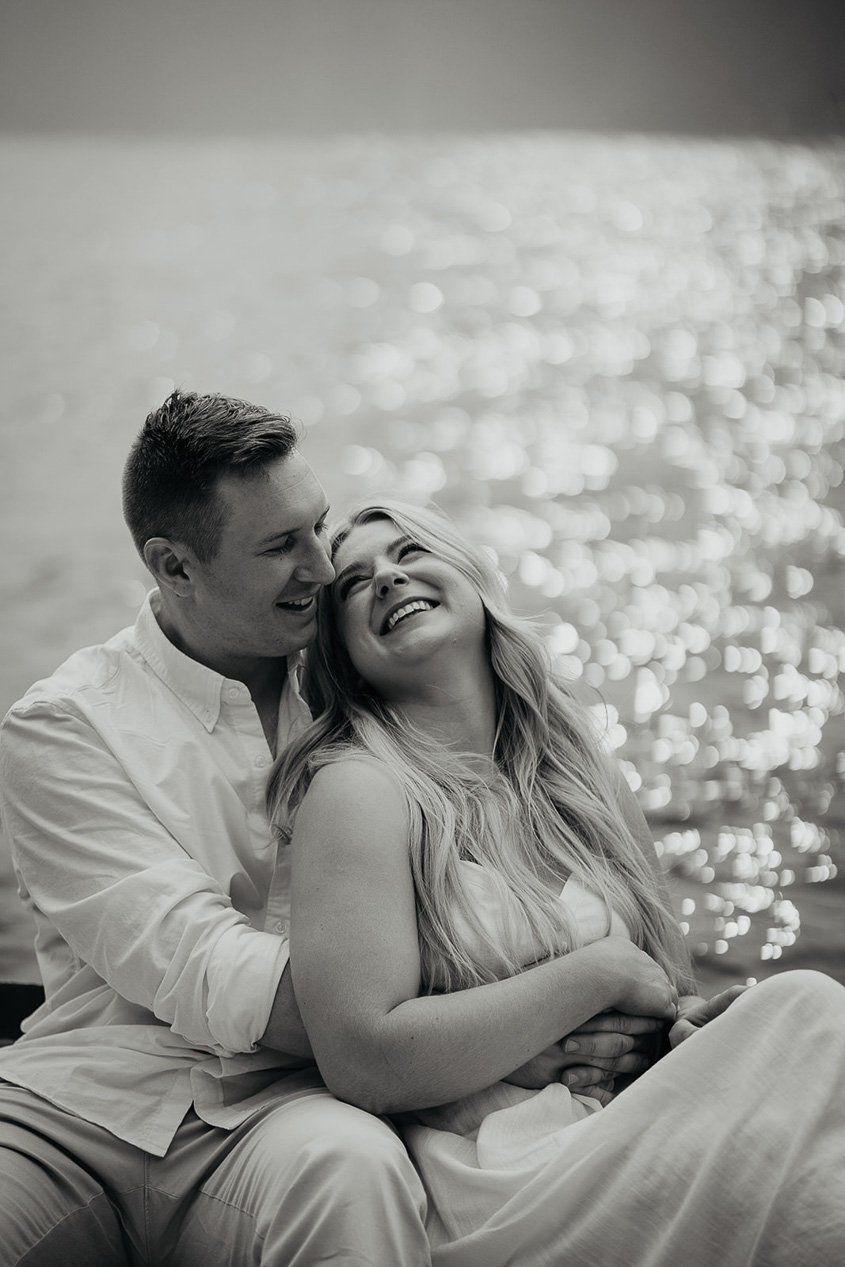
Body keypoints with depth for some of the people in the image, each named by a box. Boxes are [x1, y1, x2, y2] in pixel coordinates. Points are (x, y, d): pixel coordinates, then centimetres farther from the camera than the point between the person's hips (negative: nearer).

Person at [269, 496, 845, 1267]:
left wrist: (692, 1024, -3)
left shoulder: (587, 778, 14)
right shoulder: (354, 789, -5)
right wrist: (598, 974, -11)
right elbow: (364, 1063, -14)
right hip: (499, 1193, -6)